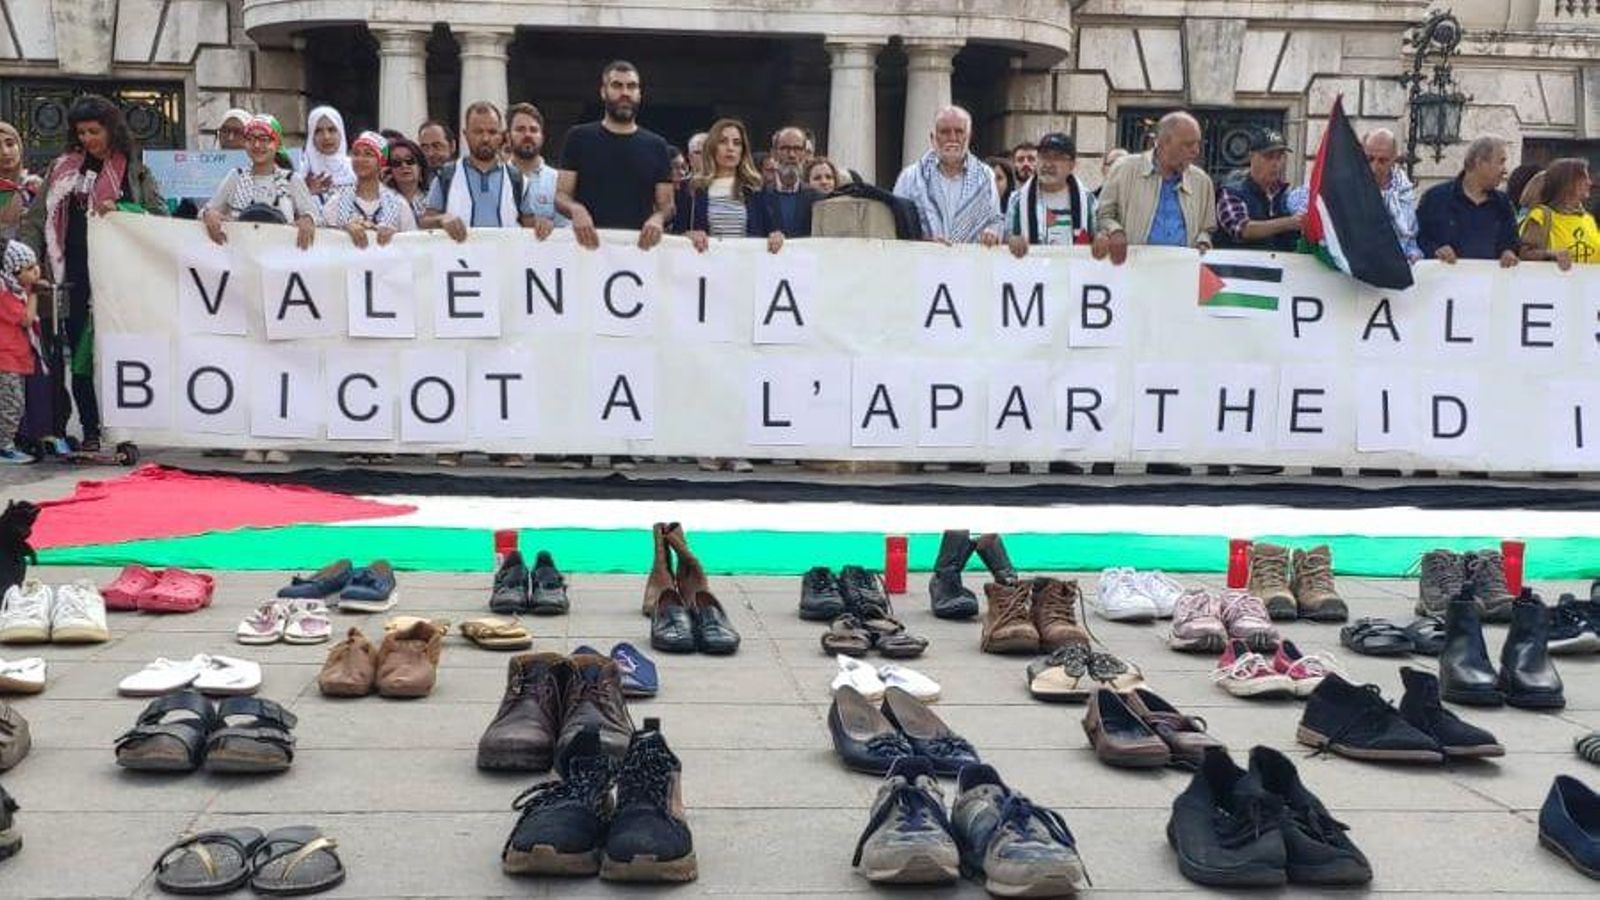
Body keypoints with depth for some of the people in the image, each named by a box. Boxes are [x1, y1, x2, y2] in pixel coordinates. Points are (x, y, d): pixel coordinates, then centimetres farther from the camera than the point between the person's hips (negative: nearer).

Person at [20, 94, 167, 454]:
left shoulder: (135, 171, 5)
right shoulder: (63, 168, 14)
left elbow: (161, 216, -2)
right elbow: (36, 218, 11)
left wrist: (120, 212, -16)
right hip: (74, 276, 3)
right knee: (80, 355, 3)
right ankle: (90, 432, 8)